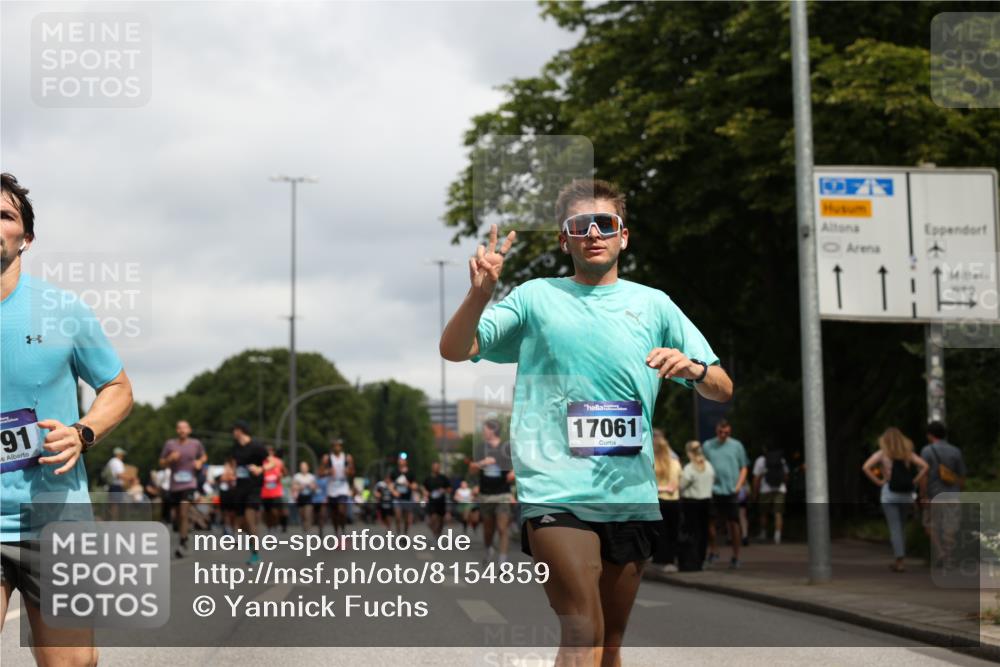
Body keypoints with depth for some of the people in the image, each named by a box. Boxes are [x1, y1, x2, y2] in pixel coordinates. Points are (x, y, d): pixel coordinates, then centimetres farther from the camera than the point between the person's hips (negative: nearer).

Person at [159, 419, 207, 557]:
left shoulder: (196, 444, 2)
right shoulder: (170, 444, 1)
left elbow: (204, 456, 21)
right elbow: (162, 464, 7)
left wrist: (200, 462, -1)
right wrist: (170, 459, -14)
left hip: (189, 484, -2)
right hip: (174, 485, 2)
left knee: (184, 514, -15)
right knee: (177, 514, 13)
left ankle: (182, 543, -10)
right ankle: (182, 536, 37)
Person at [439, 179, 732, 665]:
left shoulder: (653, 304, 14)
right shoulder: (536, 297, 9)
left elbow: (722, 389, 13)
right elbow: (454, 350, 4)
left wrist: (692, 368, -10)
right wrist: (480, 293, -14)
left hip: (633, 494, 4)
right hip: (556, 492, -3)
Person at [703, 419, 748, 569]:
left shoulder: (737, 446, 7)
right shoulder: (707, 446, 7)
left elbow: (743, 468, 9)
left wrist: (739, 485, -4)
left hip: (731, 491, 0)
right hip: (713, 490, 0)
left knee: (733, 523, 1)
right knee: (709, 521, -4)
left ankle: (735, 556, 8)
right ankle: (712, 551, 12)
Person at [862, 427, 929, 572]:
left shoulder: (882, 454, -1)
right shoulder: (908, 454, 7)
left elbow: (866, 467, -13)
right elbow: (925, 466, -2)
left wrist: (878, 481, -7)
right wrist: (914, 482, 1)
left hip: (889, 495, -3)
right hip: (906, 495, 3)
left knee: (895, 528, -2)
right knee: (901, 528, 15)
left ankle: (899, 561, -11)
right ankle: (897, 561, 18)